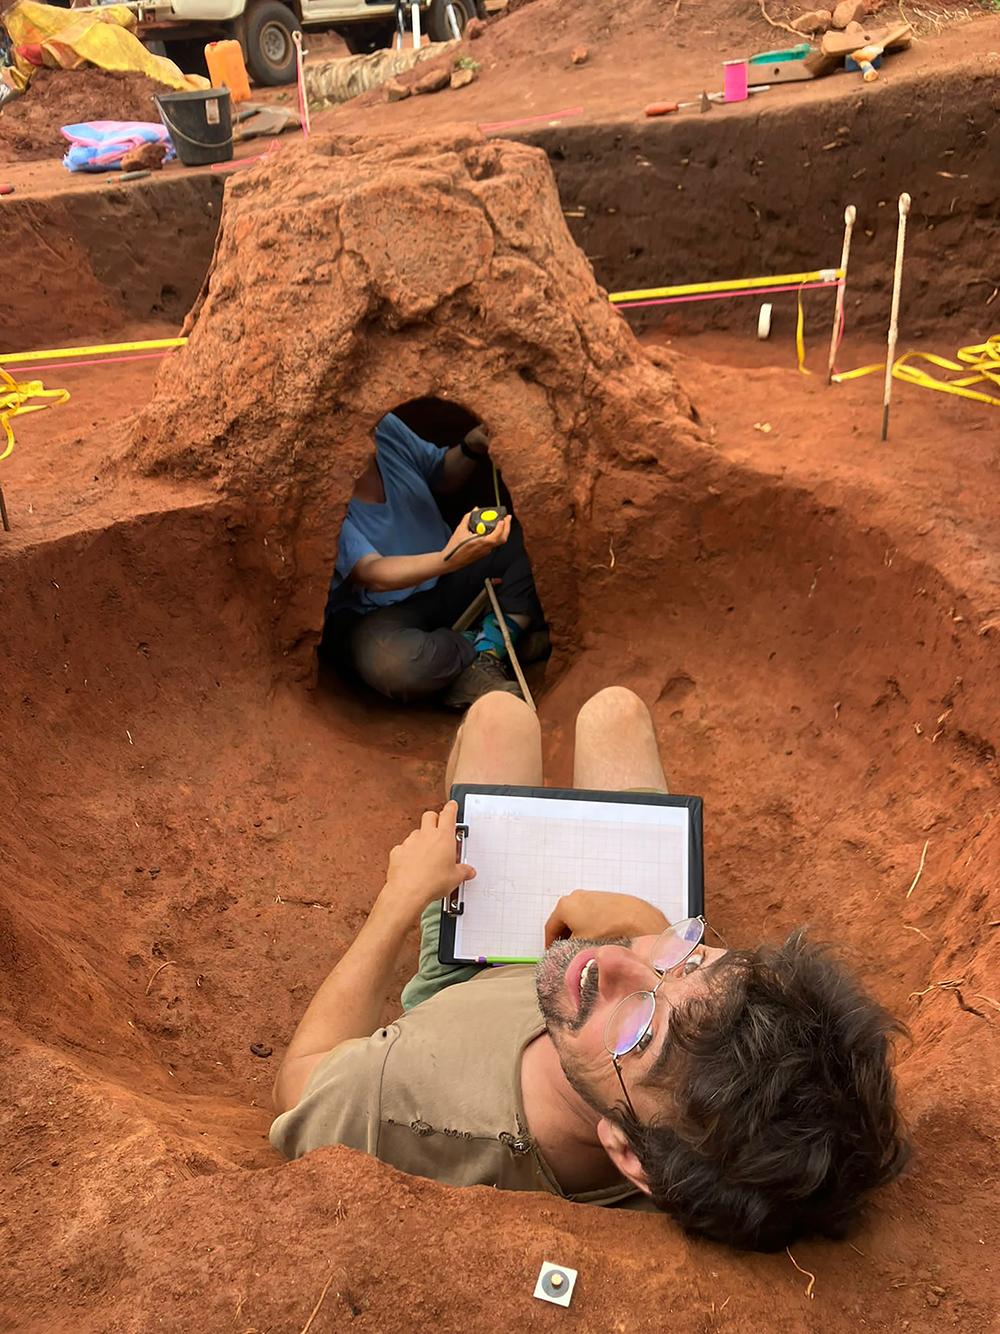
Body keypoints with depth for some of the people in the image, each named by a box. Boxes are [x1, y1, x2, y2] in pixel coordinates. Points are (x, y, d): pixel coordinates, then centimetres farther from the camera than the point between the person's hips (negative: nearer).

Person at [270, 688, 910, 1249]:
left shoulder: (396, 1100, -54)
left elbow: (300, 1074, -25)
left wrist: (403, 895, -20)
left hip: (465, 981, -1)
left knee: (500, 713, 14)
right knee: (613, 709, 14)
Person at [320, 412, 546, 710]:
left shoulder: (385, 427, -7)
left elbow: (443, 478, 11)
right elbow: (372, 574, -34)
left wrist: (472, 449, -11)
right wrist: (449, 559, -49)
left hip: (445, 584, 7)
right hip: (376, 613, -6)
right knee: (390, 664, -42)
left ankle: (487, 653, -19)